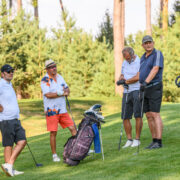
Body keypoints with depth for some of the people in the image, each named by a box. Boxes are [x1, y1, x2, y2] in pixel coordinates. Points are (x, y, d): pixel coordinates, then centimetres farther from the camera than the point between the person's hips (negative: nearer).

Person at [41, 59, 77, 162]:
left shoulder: (59, 77, 12)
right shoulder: (45, 80, -9)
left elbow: (67, 89, 18)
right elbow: (48, 95, -20)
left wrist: (67, 91, -6)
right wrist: (61, 93, -15)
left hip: (62, 110, 6)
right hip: (51, 110, -6)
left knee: (73, 128, 2)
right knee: (53, 133, -2)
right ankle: (54, 155, 7)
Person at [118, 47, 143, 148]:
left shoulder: (140, 62, -7)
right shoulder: (125, 63, 16)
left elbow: (138, 77, -16)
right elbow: (121, 76, 20)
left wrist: (126, 81, -4)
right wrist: (122, 79, -4)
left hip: (137, 91, -7)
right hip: (126, 92, 7)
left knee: (138, 115, -9)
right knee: (125, 117, 3)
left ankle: (137, 139, -2)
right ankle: (129, 140, 10)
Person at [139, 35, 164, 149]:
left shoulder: (158, 54, -9)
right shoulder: (143, 57, 17)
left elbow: (155, 69, -23)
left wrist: (146, 82, -34)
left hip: (155, 88, -8)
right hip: (145, 90, 8)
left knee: (155, 115, -13)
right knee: (149, 116, 5)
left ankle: (159, 142, -15)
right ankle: (154, 141, 10)